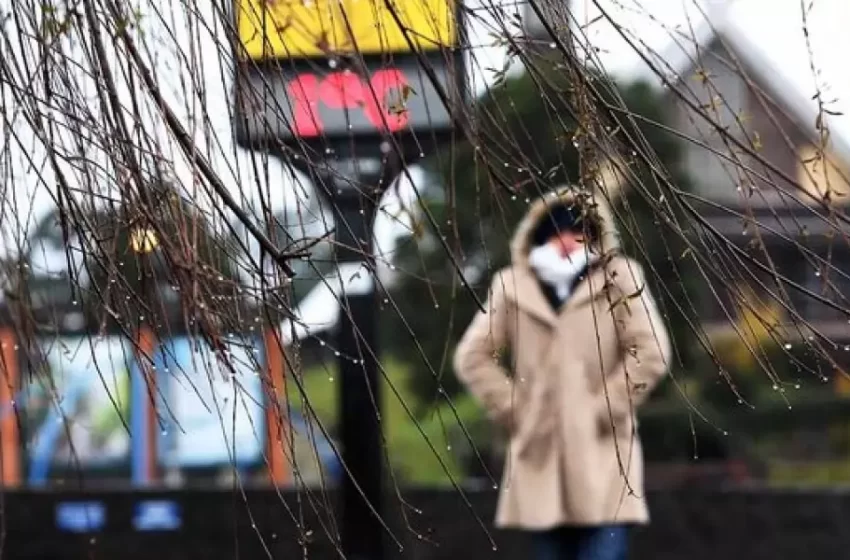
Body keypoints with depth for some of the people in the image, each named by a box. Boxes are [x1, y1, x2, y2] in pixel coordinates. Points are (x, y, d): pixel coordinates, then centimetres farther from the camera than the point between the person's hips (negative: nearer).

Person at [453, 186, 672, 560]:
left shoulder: (619, 279, 1)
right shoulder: (513, 287, 8)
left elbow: (651, 352, -6)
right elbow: (472, 357, 11)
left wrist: (606, 410, -8)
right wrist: (513, 410, 2)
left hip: (602, 454, -3)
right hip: (540, 457, 3)